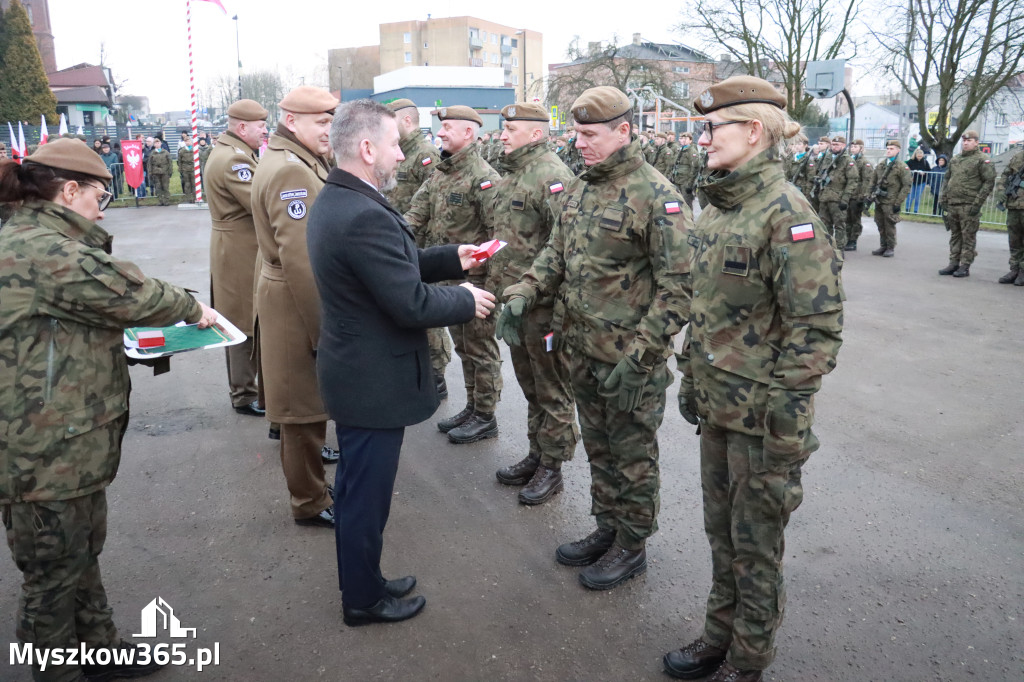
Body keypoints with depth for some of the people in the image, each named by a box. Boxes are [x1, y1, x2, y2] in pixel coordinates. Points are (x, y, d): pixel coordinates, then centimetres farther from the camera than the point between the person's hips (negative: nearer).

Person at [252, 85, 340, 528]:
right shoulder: (290, 171, -22)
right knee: (305, 398, 2)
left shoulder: (300, 162, 13)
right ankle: (310, 503, 16)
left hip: (294, 297, 10)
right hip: (297, 304, -10)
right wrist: (321, 329, -25)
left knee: (305, 393, 28)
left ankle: (307, 450, 50)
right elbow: (299, 260, -27)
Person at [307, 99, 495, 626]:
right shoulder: (365, 216, -27)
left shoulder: (333, 201, 6)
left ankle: (361, 581, 42)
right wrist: (467, 302, -10)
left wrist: (451, 258, 6)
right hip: (375, 382, -10)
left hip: (354, 374, 10)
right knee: (366, 496, 8)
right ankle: (364, 600, 29)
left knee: (357, 489, 23)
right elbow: (412, 304, -26)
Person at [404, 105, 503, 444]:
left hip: (475, 276, -8)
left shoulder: (483, 176, -16)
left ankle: (485, 417, 17)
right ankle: (472, 408, 32)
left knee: (480, 348, 4)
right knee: (463, 346, 18)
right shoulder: (440, 173, 10)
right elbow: (417, 213, 7)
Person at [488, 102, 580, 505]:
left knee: (552, 390, 4)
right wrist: (494, 284, 21)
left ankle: (551, 467, 17)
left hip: (543, 304, -9)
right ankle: (535, 455, 33)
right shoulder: (512, 176, 15)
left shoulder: (551, 176, -15)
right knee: (530, 385, 19)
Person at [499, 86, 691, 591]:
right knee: (598, 447, 21)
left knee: (632, 454, 9)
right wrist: (521, 295, -2)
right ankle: (607, 528, 39)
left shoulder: (655, 195, -17)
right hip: (580, 347, 8)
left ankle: (632, 546, 28)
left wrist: (639, 359, -22)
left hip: (629, 358, -7)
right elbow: (555, 253, 16)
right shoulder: (577, 189, 8)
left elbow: (678, 286, -19)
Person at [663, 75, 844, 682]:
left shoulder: (787, 213, -18)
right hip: (717, 403, 8)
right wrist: (691, 378, 17)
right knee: (721, 528, 20)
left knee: (756, 541, 10)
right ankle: (722, 633, 40)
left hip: (760, 412, -7)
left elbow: (817, 327, -19)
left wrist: (784, 422, -19)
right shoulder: (719, 205, 8)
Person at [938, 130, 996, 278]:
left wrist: (978, 203, -14)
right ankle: (954, 264, 18)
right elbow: (947, 179, 23)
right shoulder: (955, 159, 16)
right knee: (955, 235, 11)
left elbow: (989, 182, -9)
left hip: (969, 206, -6)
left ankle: (965, 267, 2)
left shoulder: (982, 159, -4)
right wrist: (943, 198, 14)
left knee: (968, 237, -2)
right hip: (952, 205, 6)